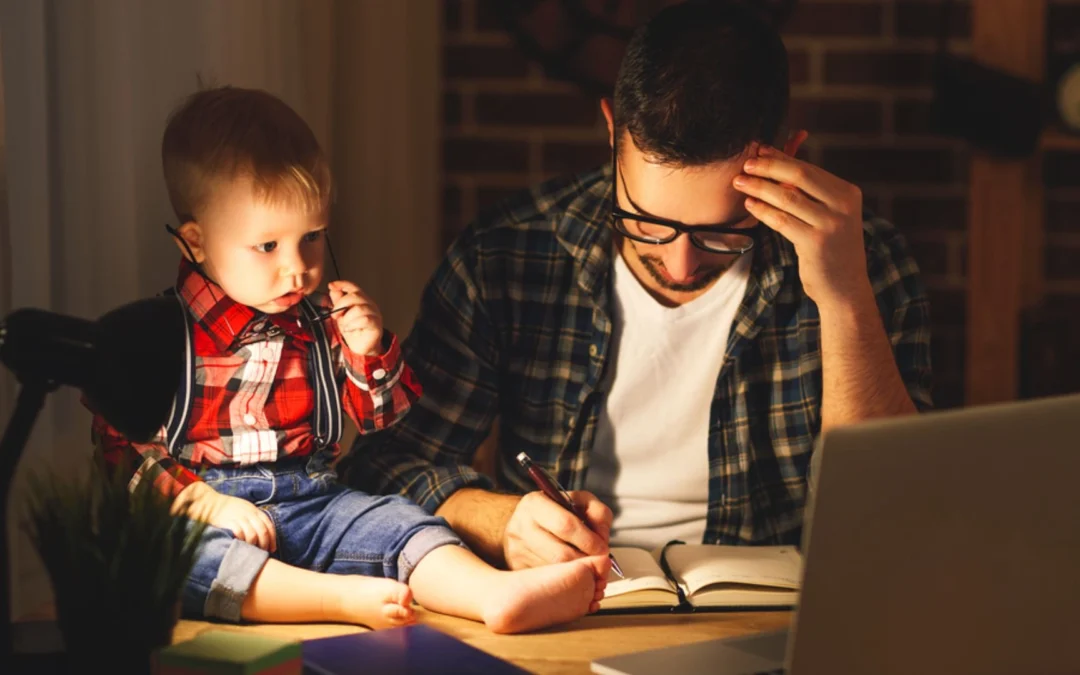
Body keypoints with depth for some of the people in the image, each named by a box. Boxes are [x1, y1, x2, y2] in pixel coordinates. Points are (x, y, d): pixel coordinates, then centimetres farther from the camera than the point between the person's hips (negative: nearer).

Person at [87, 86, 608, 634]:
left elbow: (383, 416, 19)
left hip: (312, 507, 5)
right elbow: (124, 450, -5)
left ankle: (500, 593, -44)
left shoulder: (323, 323, 12)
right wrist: (206, 503, -18)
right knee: (188, 555, -37)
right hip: (208, 515, -4)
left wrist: (370, 351, -1)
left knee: (395, 522, -21)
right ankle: (347, 598, -52)